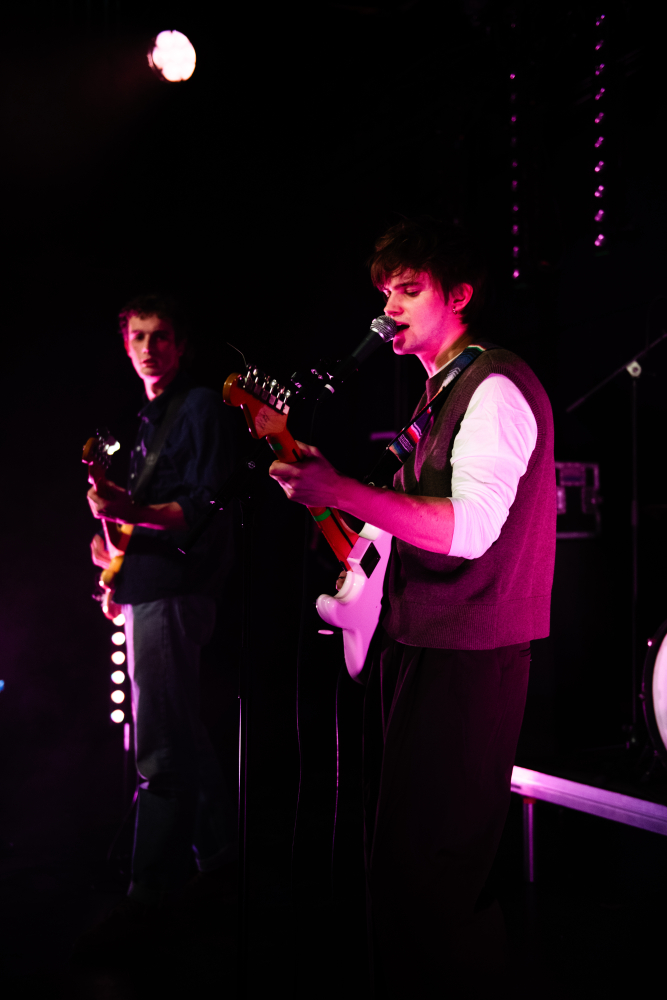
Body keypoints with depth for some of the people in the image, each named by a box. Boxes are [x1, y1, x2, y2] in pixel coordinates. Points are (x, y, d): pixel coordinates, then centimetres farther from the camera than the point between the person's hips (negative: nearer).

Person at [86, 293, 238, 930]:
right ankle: (216, 857, 27)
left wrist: (134, 513, -30)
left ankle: (151, 887, -1)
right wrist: (114, 538, 12)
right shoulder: (149, 418, 21)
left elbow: (208, 506, -17)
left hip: (171, 591, -10)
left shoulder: (201, 406, -6)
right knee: (182, 735, 16)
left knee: (160, 748, -8)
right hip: (147, 590, 10)